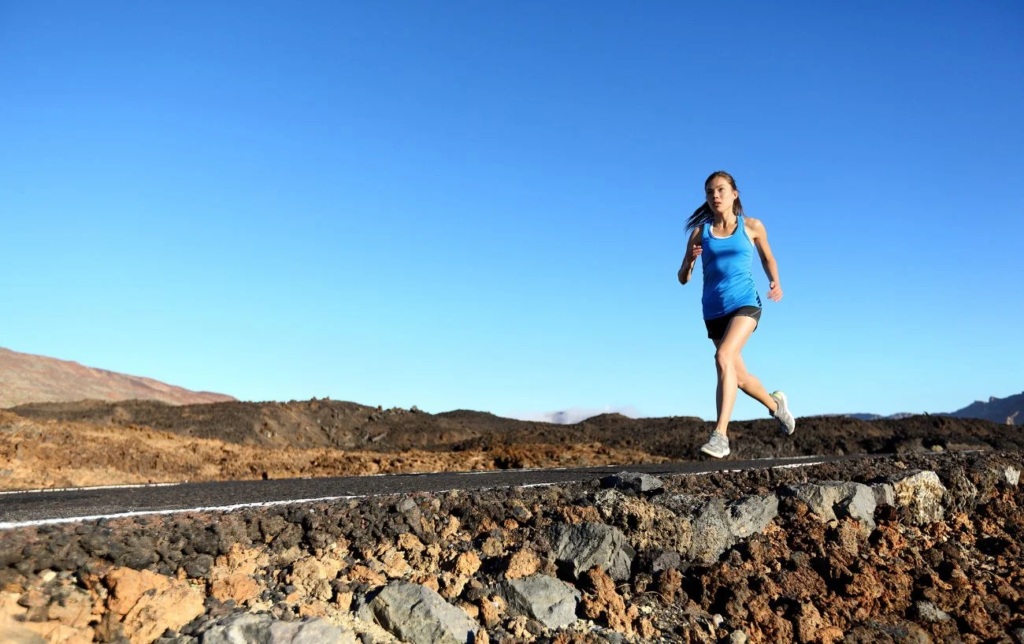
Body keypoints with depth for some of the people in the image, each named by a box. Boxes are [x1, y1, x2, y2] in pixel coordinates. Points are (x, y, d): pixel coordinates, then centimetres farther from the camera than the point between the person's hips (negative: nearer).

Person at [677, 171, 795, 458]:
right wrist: (690, 260, -15)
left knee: (724, 356, -28)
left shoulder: (752, 227, 3)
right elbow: (683, 279, 6)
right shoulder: (700, 232, 4)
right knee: (739, 376, 12)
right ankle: (775, 404, 44)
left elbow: (767, 258, 20)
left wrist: (775, 281, 1)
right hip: (714, 310, 3)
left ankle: (720, 434, -28)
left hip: (745, 303, -3)